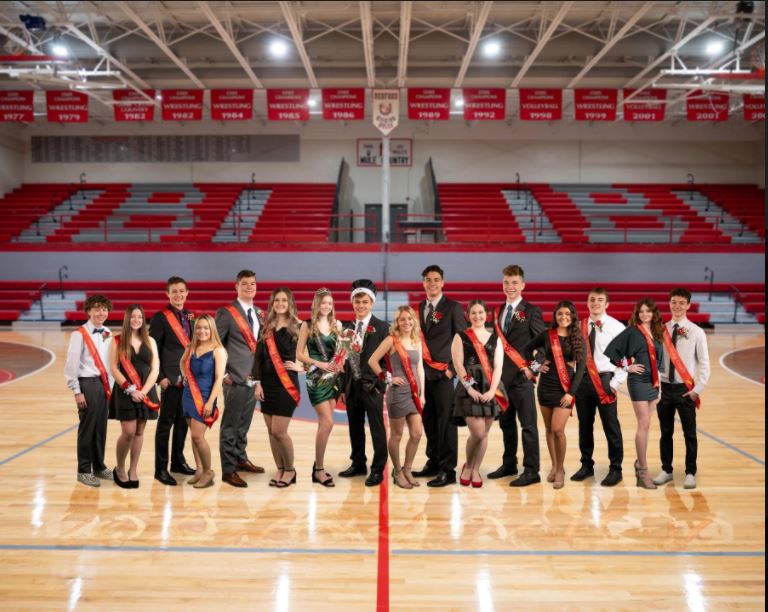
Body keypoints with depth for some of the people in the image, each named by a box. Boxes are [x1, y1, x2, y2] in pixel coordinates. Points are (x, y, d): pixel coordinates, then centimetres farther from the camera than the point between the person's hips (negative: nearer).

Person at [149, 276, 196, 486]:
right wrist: (160, 377, -13)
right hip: (170, 379, -6)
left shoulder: (189, 316, 12)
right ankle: (161, 469, 8)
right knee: (165, 423, 0)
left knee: (183, 422, 14)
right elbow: (153, 349, -9)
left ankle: (178, 461, 28)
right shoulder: (160, 318, -7)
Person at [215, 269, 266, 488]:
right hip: (235, 379, -6)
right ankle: (228, 470, 5)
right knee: (230, 426, -1)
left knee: (244, 424, 18)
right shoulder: (226, 313, -7)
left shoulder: (259, 314, 12)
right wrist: (222, 373, -11)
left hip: (253, 379, 6)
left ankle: (240, 459, 31)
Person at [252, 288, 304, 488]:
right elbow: (259, 356, 7)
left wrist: (301, 367, -13)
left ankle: (290, 470, 11)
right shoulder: (267, 327, 9)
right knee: (271, 431, 7)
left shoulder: (298, 327, -3)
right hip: (267, 383, 5)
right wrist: (257, 382, 2)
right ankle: (280, 469, 20)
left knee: (279, 431, -8)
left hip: (286, 384, -5)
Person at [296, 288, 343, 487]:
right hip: (316, 377, -4)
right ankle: (319, 469, 0)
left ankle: (318, 466, 20)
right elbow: (299, 354, -2)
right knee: (327, 422, -12)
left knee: (324, 423, 8)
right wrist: (319, 363, -14)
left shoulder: (337, 324, 8)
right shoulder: (308, 325, -2)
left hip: (333, 376, 4)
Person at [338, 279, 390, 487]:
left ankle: (377, 470, 9)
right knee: (355, 428, 14)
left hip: (372, 386, -5)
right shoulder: (348, 327, 11)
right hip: (352, 385, 5)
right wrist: (344, 386, 9)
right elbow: (345, 359, 11)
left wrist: (381, 384, -13)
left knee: (377, 429, 1)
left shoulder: (382, 327, -4)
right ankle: (358, 464, 27)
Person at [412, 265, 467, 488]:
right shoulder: (420, 307, 14)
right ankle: (433, 462, 24)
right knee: (429, 420, 12)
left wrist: (453, 368, -10)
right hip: (424, 372, 6)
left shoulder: (453, 307, -3)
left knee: (446, 421, -3)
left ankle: (448, 470, 2)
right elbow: (419, 336, 15)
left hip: (443, 372, -6)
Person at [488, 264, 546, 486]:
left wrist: (533, 368, -12)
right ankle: (509, 464, 26)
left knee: (528, 425, -2)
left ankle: (531, 471, 4)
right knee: (506, 423, 14)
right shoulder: (499, 311, 14)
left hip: (521, 376, -6)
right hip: (502, 376, 6)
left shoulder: (531, 311, -4)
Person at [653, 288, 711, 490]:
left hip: (685, 389, -2)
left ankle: (690, 473, 20)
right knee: (666, 432, 12)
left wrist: (697, 389, -9)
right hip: (664, 388, 2)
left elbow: (704, 363, -4)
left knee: (689, 433, 7)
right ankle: (666, 470, 25)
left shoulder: (696, 332, -4)